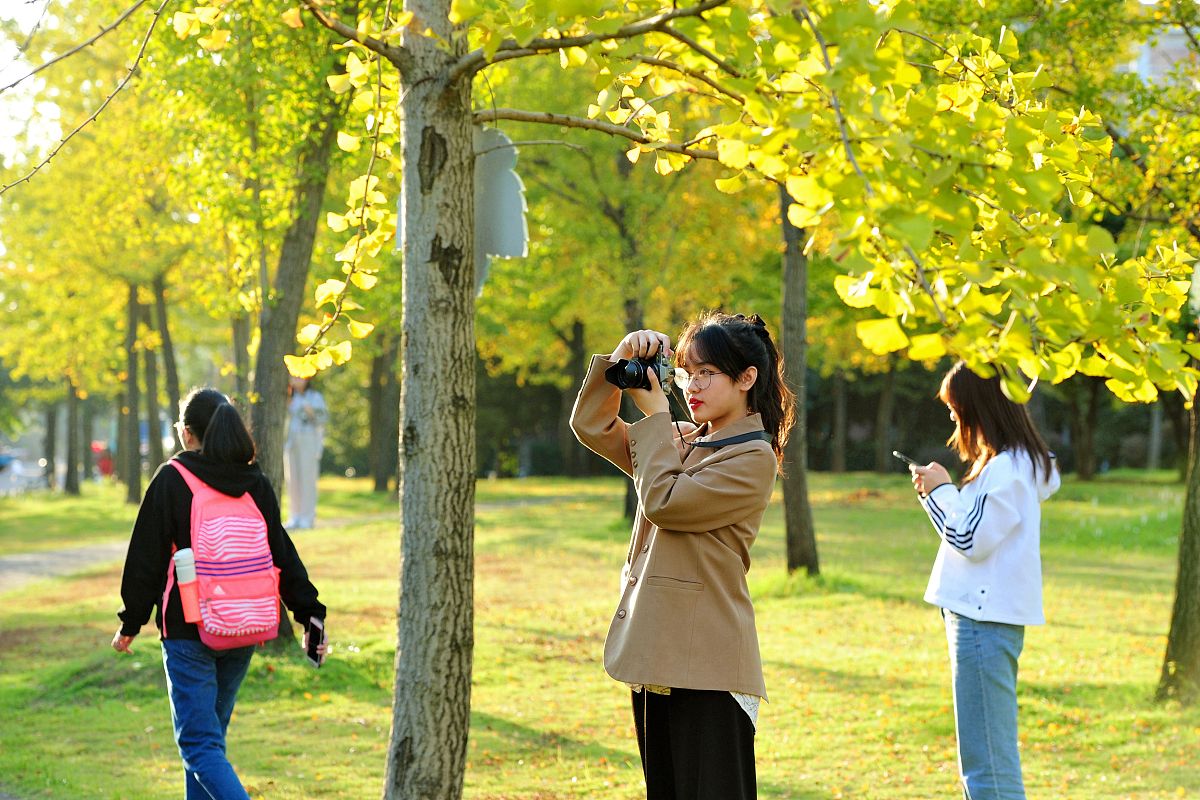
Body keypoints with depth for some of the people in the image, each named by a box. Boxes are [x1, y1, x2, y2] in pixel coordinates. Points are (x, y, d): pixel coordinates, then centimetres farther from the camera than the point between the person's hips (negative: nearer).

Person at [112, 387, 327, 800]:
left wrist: (131, 624, 3)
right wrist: (311, 615, 7)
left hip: (188, 631, -5)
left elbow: (147, 558, -6)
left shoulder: (171, 480, -8)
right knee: (210, 736, 19)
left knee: (199, 744, -5)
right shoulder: (256, 483, 5)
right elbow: (284, 556, 5)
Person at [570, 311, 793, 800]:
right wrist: (619, 361, 2)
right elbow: (591, 427, 16)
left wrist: (654, 415, -7)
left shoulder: (753, 458, -10)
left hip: (707, 668, -9)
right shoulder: (680, 441, 16)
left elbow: (663, 502, -17)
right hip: (657, 659, 9)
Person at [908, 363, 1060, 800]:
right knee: (986, 754, 16)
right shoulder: (1011, 462, 16)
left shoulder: (1006, 469, -16)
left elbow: (970, 539, -18)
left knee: (987, 761, -11)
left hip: (985, 620, -11)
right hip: (985, 613, 11)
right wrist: (939, 493, 10)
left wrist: (942, 491, -7)